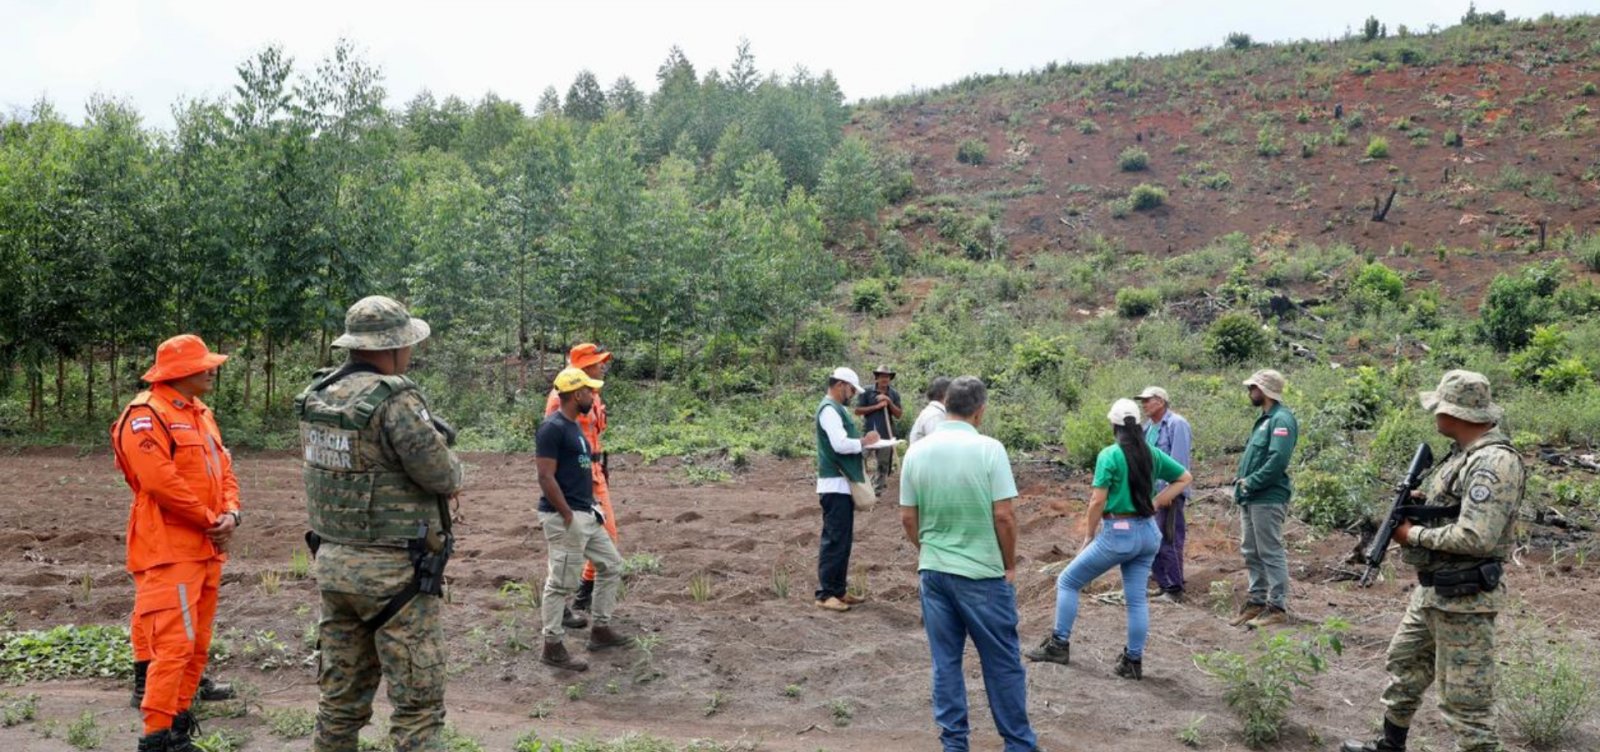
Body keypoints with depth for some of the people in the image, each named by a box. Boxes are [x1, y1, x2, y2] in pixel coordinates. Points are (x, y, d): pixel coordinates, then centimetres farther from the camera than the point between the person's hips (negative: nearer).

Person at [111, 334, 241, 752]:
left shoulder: (201, 414, 17)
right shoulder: (146, 414, -11)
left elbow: (224, 470, 17)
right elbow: (160, 481, -20)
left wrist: (230, 513, -2)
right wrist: (209, 520, -13)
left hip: (207, 548, 9)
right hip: (170, 549, -9)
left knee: (197, 643, 13)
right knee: (174, 642, -11)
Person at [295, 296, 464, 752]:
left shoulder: (316, 394, 4)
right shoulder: (396, 399, -19)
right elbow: (443, 478, -17)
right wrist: (449, 464, 5)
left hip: (332, 561, 8)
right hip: (394, 571, -8)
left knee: (341, 697, 17)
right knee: (418, 702, 0)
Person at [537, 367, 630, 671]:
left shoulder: (574, 426, 13)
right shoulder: (552, 428, -17)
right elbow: (546, 478, -21)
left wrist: (591, 504, 16)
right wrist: (569, 516, -20)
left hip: (586, 515, 10)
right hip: (565, 518, -10)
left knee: (611, 565, 17)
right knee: (562, 583, -1)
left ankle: (601, 630, 27)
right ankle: (552, 647, 10)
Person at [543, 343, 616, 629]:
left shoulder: (592, 394, 11)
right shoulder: (562, 396, -16)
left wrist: (603, 466, 20)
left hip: (595, 474, 9)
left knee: (607, 535, 15)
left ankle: (585, 594, 31)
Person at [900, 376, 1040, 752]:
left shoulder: (917, 451, 0)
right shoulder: (988, 449, -13)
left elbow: (907, 518, 5)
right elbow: (1004, 515, -13)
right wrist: (1010, 565, 0)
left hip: (933, 570, 4)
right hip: (982, 572, -4)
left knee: (945, 662, 12)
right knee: (1002, 663, 9)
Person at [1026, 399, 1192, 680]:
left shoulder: (1110, 455, -12)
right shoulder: (1152, 454, 6)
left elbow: (1097, 501, -14)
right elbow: (1186, 478, 17)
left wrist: (1088, 535, -1)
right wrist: (1155, 502, 11)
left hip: (1118, 533, -6)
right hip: (1148, 533, 6)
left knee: (1067, 581, 8)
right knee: (1137, 597, 11)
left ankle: (1059, 645, 10)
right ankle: (1133, 662, 14)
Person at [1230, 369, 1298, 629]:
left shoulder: (1281, 419, -13)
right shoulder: (1264, 419, 18)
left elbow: (1277, 461, -23)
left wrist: (1250, 483, -17)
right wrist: (1240, 480, 7)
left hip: (1268, 499, -10)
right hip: (1251, 498, 10)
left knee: (1271, 553, -4)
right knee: (1251, 553, 14)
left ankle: (1278, 608, 3)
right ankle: (1257, 601, 23)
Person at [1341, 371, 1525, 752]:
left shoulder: (1494, 462, -22)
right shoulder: (1465, 452, 9)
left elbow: (1475, 537, -29)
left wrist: (1415, 535, -16)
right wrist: (1421, 502, 3)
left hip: (1464, 599, -11)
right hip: (1431, 590, 11)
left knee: (1464, 698, -3)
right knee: (1404, 663, 23)